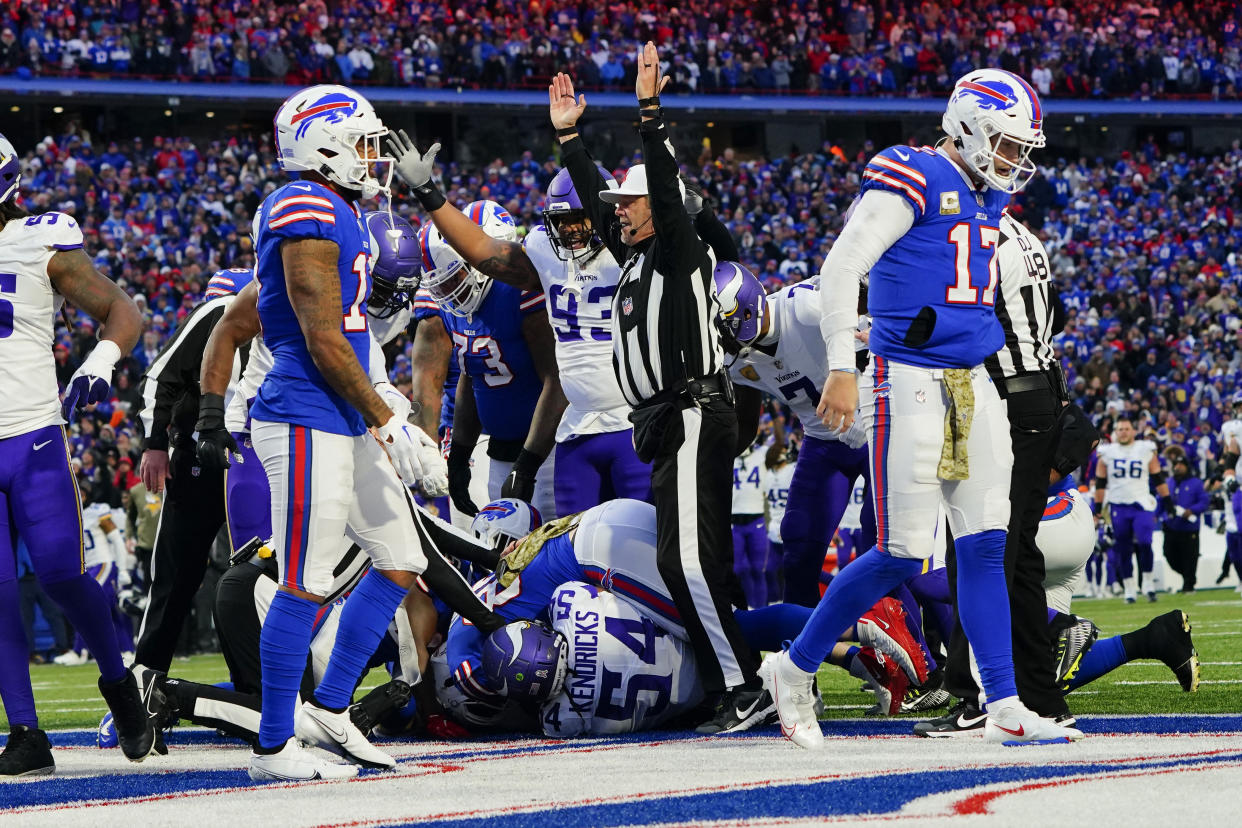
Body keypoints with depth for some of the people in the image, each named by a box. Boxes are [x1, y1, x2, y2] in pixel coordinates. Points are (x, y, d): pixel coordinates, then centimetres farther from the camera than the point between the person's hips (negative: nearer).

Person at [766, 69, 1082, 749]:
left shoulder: (988, 198, 16)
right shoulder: (911, 181, -11)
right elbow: (840, 270, -15)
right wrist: (842, 369, -20)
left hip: (971, 386, 8)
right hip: (908, 384, -8)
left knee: (986, 548, 3)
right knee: (901, 555, -8)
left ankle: (1005, 708, 4)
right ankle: (795, 669, 8)